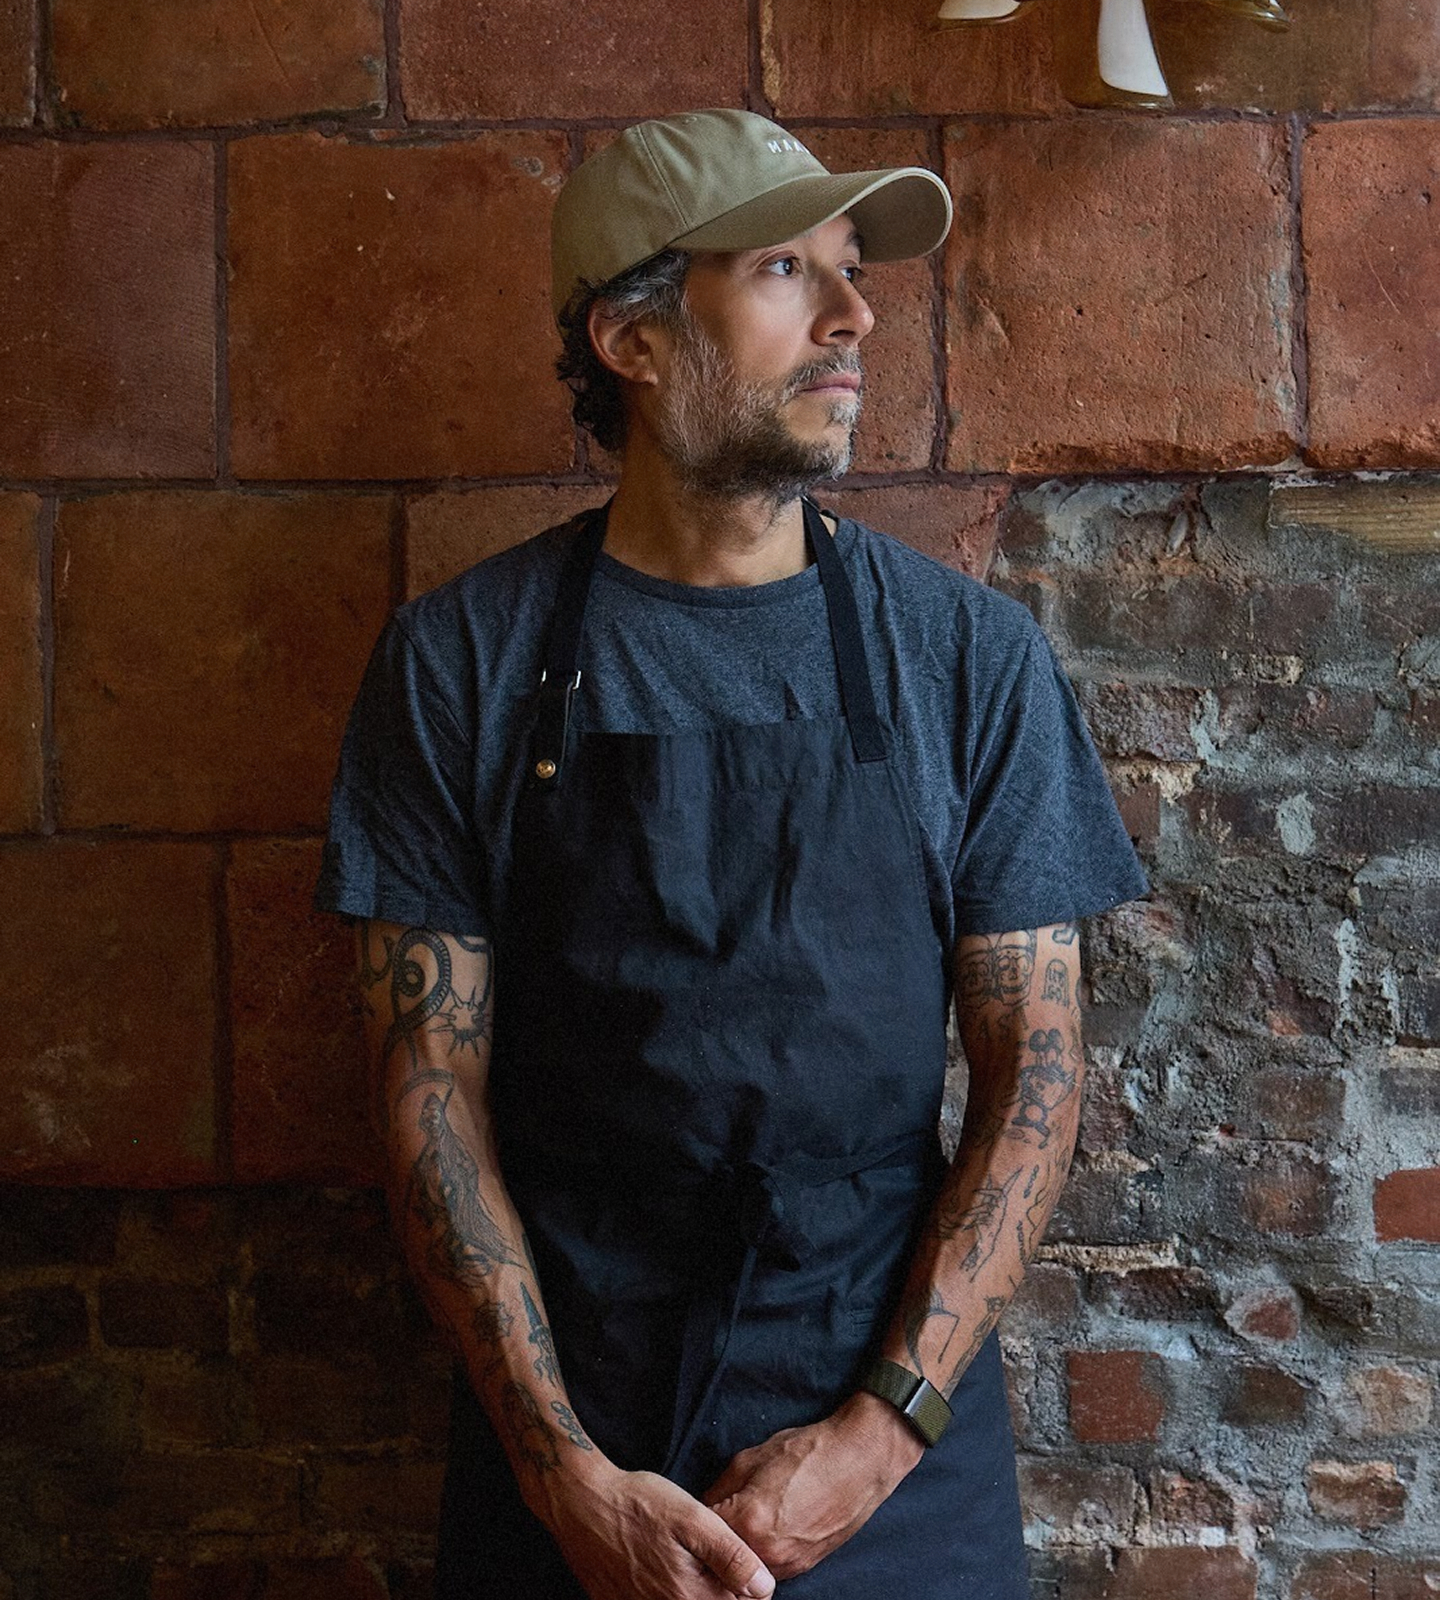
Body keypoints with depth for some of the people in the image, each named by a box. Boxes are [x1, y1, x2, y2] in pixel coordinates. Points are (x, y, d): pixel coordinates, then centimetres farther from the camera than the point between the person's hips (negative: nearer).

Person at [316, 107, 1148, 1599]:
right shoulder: (458, 661, -4)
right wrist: (570, 1474, -11)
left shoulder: (973, 654, -3)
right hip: (557, 1437, 0)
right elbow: (431, 1081, -5)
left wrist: (878, 1434, -11)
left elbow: (1035, 1065, -3)